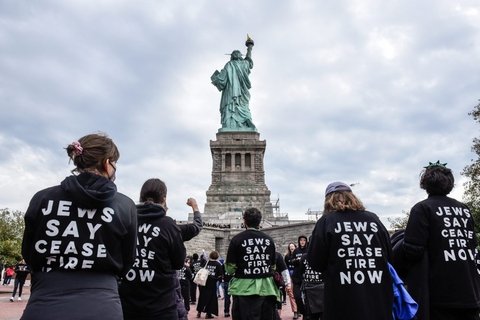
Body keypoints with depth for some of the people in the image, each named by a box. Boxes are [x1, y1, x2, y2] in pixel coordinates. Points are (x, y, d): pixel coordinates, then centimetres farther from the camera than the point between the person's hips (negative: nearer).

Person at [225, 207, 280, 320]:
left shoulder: (237, 239, -7)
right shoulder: (269, 240, 4)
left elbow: (230, 269, -7)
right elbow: (273, 266, 12)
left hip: (245, 288, -3)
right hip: (266, 288, 3)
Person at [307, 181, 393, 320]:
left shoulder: (327, 221, -6)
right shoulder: (373, 219, 4)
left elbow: (315, 263, -4)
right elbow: (389, 257, 11)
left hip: (344, 303, -3)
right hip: (378, 302, 4)